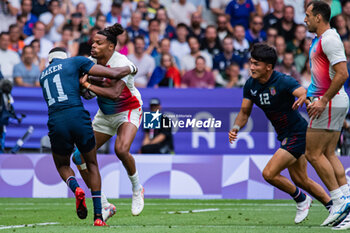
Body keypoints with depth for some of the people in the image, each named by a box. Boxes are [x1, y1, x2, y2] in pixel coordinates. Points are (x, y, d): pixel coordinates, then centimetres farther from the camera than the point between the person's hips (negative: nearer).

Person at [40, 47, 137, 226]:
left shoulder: (43, 75, 24)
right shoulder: (75, 62, 12)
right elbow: (113, 74, 8)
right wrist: (131, 68, 25)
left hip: (56, 122, 2)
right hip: (78, 116, -2)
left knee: (62, 165, 27)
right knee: (92, 165, 19)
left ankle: (75, 189, -8)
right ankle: (98, 216, 7)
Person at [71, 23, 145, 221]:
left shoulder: (122, 64, -25)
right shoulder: (92, 62, -6)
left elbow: (114, 93, -39)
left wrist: (89, 86, -45)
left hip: (128, 112, -7)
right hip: (105, 114, 7)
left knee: (121, 149, -33)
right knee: (80, 156, -5)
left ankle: (137, 189, -3)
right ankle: (105, 206, 3)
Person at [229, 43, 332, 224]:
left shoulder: (283, 82, -24)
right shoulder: (251, 85, -2)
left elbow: (305, 93, -39)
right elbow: (245, 112, 7)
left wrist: (303, 98, -63)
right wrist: (236, 127, -13)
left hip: (297, 133, -8)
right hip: (285, 136, 8)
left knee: (269, 173, -16)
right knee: (300, 180, 16)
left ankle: (301, 199, 8)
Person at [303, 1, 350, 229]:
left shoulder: (329, 39, -15)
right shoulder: (321, 39, 17)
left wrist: (323, 101, -21)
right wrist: (309, 96, 20)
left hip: (331, 102, -10)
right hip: (330, 102, 10)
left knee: (314, 153, -8)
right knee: (328, 154, 8)